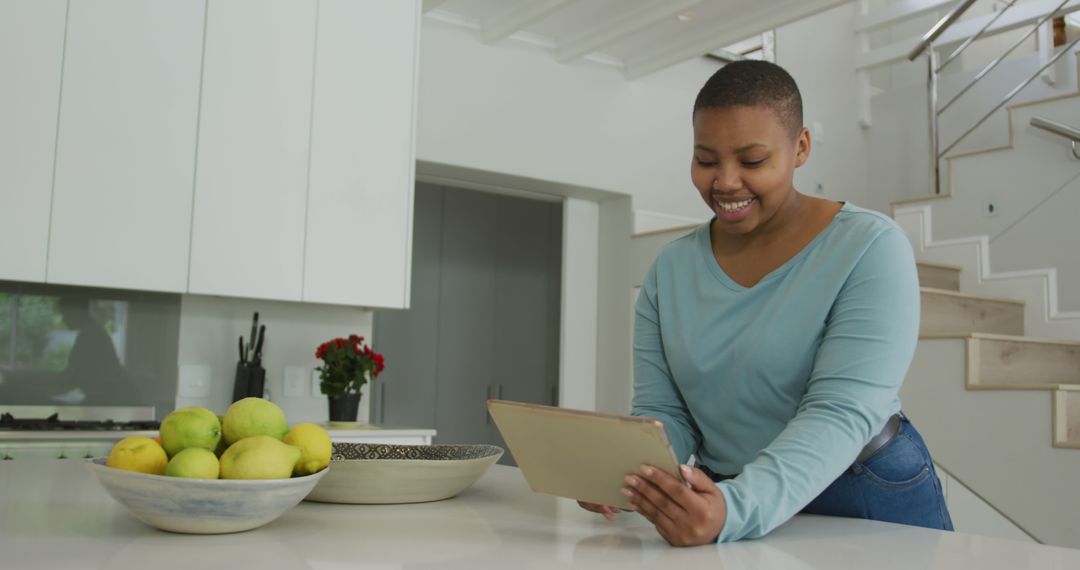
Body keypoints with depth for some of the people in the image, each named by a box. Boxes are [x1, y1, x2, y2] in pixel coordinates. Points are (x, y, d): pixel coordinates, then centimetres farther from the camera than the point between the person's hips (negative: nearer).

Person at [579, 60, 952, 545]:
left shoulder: (870, 248, -10)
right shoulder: (671, 269, 3)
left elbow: (841, 413, -20)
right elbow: (663, 413, 1)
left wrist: (734, 510, -34)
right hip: (724, 501, 4)